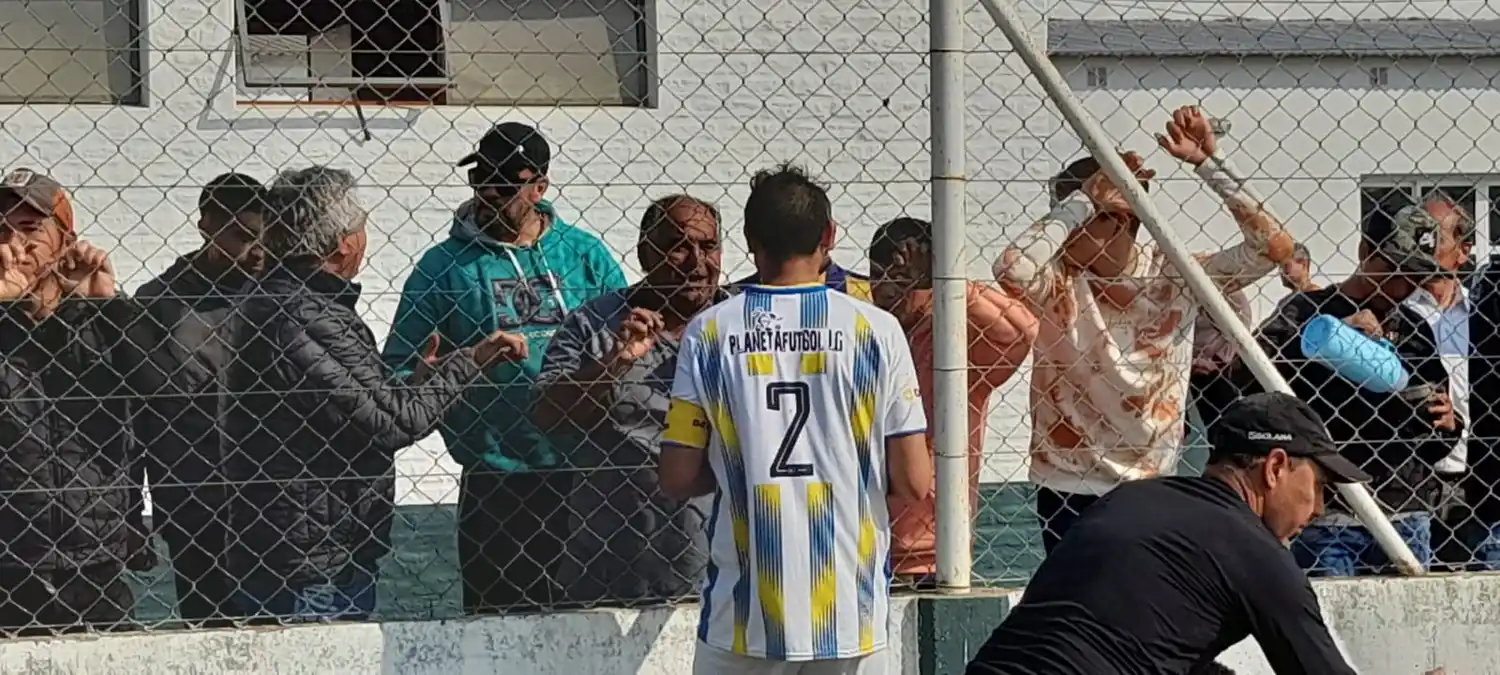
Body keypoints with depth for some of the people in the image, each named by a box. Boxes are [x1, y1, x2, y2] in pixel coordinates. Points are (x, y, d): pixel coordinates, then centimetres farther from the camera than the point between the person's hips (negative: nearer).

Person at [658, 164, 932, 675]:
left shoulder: (711, 332, -2)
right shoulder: (875, 329, -3)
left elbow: (678, 479, -1)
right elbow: (914, 481, -4)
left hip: (744, 615, 0)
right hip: (851, 614, 0)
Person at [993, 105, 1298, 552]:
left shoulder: (1174, 277, -1)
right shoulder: (1058, 281, -7)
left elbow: (1273, 247, -7)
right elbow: (1011, 269, -31)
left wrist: (1208, 162, -11)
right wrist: (1084, 198, -22)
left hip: (1153, 487, 2)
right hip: (1070, 494, -2)